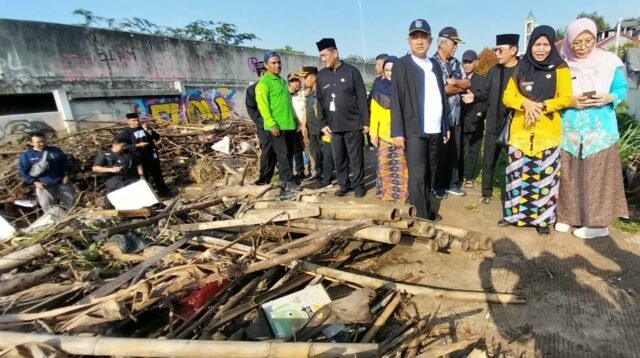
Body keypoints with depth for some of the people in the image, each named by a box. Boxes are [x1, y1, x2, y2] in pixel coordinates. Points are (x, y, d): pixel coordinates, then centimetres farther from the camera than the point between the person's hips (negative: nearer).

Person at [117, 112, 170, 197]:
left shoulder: (145, 127, 3)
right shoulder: (125, 132, -5)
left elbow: (157, 137, -3)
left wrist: (148, 130, -19)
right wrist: (137, 145, -23)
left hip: (151, 154, 3)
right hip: (138, 157, -3)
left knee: (157, 173, 13)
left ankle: (162, 191, 27)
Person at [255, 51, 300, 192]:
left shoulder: (282, 81, 18)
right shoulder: (264, 82, -7)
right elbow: (263, 105, -14)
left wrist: (294, 119, 17)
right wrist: (272, 124, -19)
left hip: (289, 124, 8)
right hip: (277, 125, -8)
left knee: (289, 153, 10)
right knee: (282, 154, -5)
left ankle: (284, 179, 19)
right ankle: (288, 181, 1)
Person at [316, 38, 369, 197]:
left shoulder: (351, 71, -2)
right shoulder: (321, 75, 8)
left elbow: (362, 98, -3)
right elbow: (320, 101, 10)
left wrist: (365, 121, -6)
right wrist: (324, 123, 4)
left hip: (353, 123, -3)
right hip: (333, 126, 4)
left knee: (355, 157, 4)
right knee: (338, 158, 9)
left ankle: (358, 185, 17)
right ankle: (344, 184, 23)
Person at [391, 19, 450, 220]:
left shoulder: (435, 65, 15)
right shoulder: (402, 65, -1)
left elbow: (442, 97, 16)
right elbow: (396, 100, -7)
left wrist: (446, 126, 13)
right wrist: (397, 131, -13)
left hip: (435, 130, 5)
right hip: (414, 131, -5)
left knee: (429, 174, 12)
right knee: (417, 176, -6)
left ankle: (428, 211, 24)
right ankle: (420, 218, 2)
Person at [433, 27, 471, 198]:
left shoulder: (456, 63, 12)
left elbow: (468, 83, 6)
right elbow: (442, 89, -17)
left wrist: (454, 82, -12)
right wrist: (461, 87, -1)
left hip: (455, 115, 6)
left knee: (455, 151, 11)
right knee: (440, 152, 4)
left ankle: (452, 183, 24)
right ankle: (438, 186, 18)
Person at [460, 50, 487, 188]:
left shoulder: (482, 80, 9)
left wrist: (481, 113, -8)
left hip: (476, 123, 1)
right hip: (460, 122, 0)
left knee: (473, 152, 5)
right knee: (459, 151, 2)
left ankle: (469, 178, 14)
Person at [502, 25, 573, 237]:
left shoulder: (560, 69, 2)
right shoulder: (521, 68, 8)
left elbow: (566, 98, -2)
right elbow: (508, 96, 5)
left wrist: (541, 106, -17)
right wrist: (525, 103, -15)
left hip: (548, 132, -1)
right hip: (520, 130, 2)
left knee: (545, 177, 0)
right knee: (519, 174, 5)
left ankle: (543, 219, 12)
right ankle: (515, 214, 18)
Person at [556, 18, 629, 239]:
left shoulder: (609, 61, 0)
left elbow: (622, 89, 4)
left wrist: (609, 98, -17)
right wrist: (570, 102, -14)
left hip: (600, 130, -1)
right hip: (569, 130, 1)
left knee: (597, 175, 1)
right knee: (569, 175, 5)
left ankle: (598, 222, 11)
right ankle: (569, 215, 18)